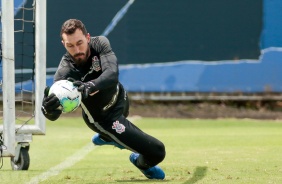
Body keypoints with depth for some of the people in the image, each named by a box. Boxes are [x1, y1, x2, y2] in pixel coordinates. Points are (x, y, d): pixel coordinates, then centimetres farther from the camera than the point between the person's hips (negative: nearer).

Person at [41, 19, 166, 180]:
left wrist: (90, 86, -64)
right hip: (104, 117, -5)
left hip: (119, 97, 5)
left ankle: (104, 137, 70)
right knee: (157, 151, -4)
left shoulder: (100, 43, -26)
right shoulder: (65, 71, -35)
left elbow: (112, 74, -44)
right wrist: (48, 108, -69)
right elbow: (54, 115, -44)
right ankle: (142, 163, 30)